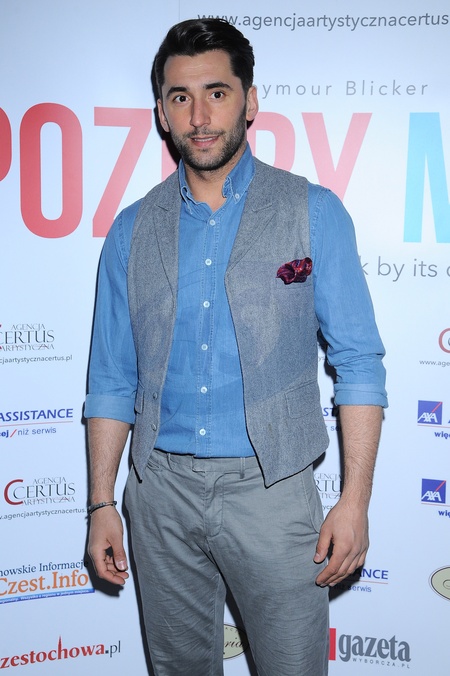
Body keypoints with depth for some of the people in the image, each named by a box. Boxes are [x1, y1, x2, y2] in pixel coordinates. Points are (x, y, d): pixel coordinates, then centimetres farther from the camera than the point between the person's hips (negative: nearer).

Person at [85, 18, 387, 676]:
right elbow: (112, 379, 8)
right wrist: (102, 504, 4)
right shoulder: (132, 231, 5)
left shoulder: (313, 213, -2)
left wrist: (356, 500, -10)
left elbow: (358, 363, -4)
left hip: (270, 487, -2)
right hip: (162, 491, 3)